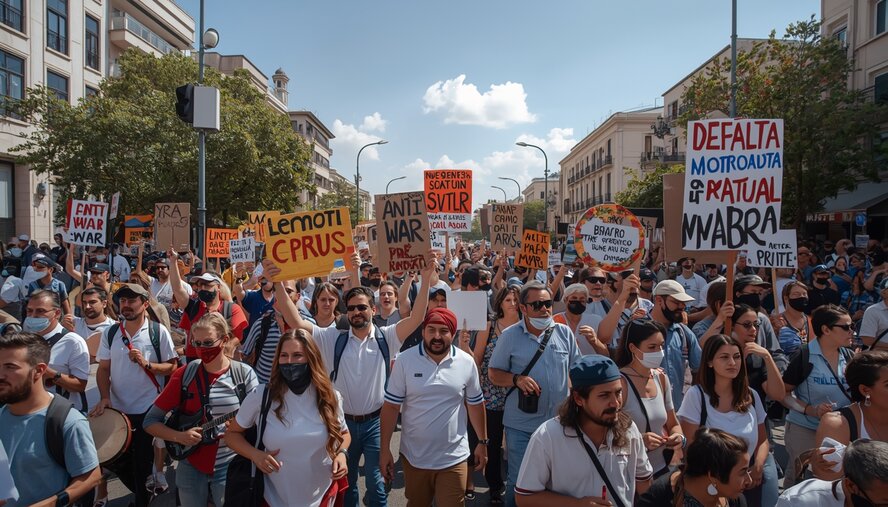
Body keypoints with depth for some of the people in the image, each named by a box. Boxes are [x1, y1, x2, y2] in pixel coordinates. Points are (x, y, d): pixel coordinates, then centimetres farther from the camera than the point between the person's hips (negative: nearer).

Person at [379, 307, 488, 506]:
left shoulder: (467, 363, -6)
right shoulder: (405, 360, -10)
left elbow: (475, 404, 5)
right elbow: (391, 406, -6)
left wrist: (482, 442, 9)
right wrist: (385, 449, -6)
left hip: (453, 458, 0)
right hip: (414, 457, 1)